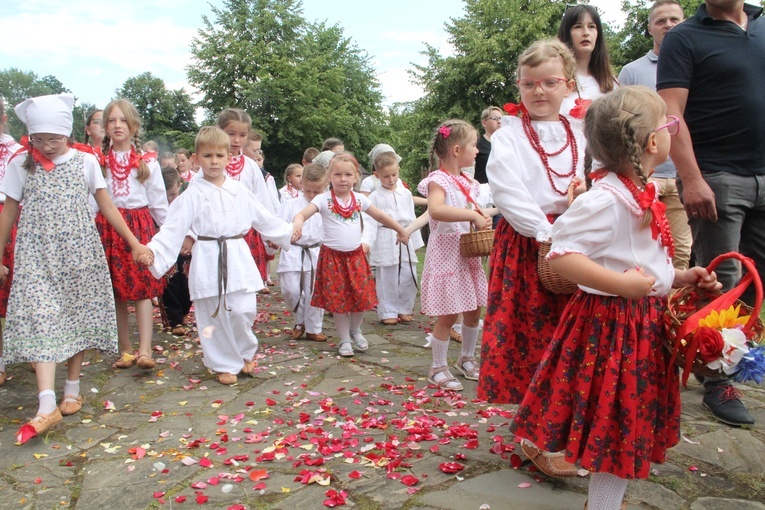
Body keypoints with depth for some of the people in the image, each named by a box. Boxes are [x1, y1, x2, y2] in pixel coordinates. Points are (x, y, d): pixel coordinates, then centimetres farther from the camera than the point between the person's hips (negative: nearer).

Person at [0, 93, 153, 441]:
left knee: (77, 317, 5)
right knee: (40, 320, -9)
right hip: (37, 255, 0)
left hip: (79, 252, 0)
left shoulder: (85, 162, 2)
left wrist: (135, 243, 2)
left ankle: (72, 388, 21)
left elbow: (107, 207, 5)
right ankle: (47, 405, -14)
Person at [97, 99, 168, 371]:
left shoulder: (148, 163, 5)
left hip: (140, 226, -1)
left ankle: (145, 350, -14)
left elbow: (159, 203, 6)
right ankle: (125, 349, 15)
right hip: (108, 229, 2)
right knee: (116, 292, 5)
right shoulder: (98, 162, 6)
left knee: (143, 288, -10)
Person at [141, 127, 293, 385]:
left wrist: (287, 232, 19)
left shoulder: (239, 191, 8)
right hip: (207, 260, -1)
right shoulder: (192, 195, -1)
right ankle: (225, 364, 23)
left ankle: (245, 352, 25)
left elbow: (264, 218, 17)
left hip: (237, 256, 2)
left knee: (244, 310, -4)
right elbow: (173, 228, -7)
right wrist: (152, 250, -20)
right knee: (213, 316, 4)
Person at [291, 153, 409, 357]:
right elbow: (303, 214, -21)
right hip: (332, 257, -3)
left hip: (356, 256, 3)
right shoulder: (323, 199, -9)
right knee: (338, 300, 3)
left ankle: (355, 330, 33)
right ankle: (344, 340, 20)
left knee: (362, 297, 6)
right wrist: (297, 224, -44)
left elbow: (380, 216, 16)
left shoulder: (359, 199, 3)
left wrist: (400, 230, 23)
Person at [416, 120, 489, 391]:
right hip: (446, 254, -8)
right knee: (448, 315, -2)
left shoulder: (469, 182, 11)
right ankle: (438, 367, 13)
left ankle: (467, 358, 33)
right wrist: (473, 215, -34)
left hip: (470, 254, 8)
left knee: (474, 310, 14)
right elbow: (435, 210, -34)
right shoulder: (438, 180, -15)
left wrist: (483, 219, 3)